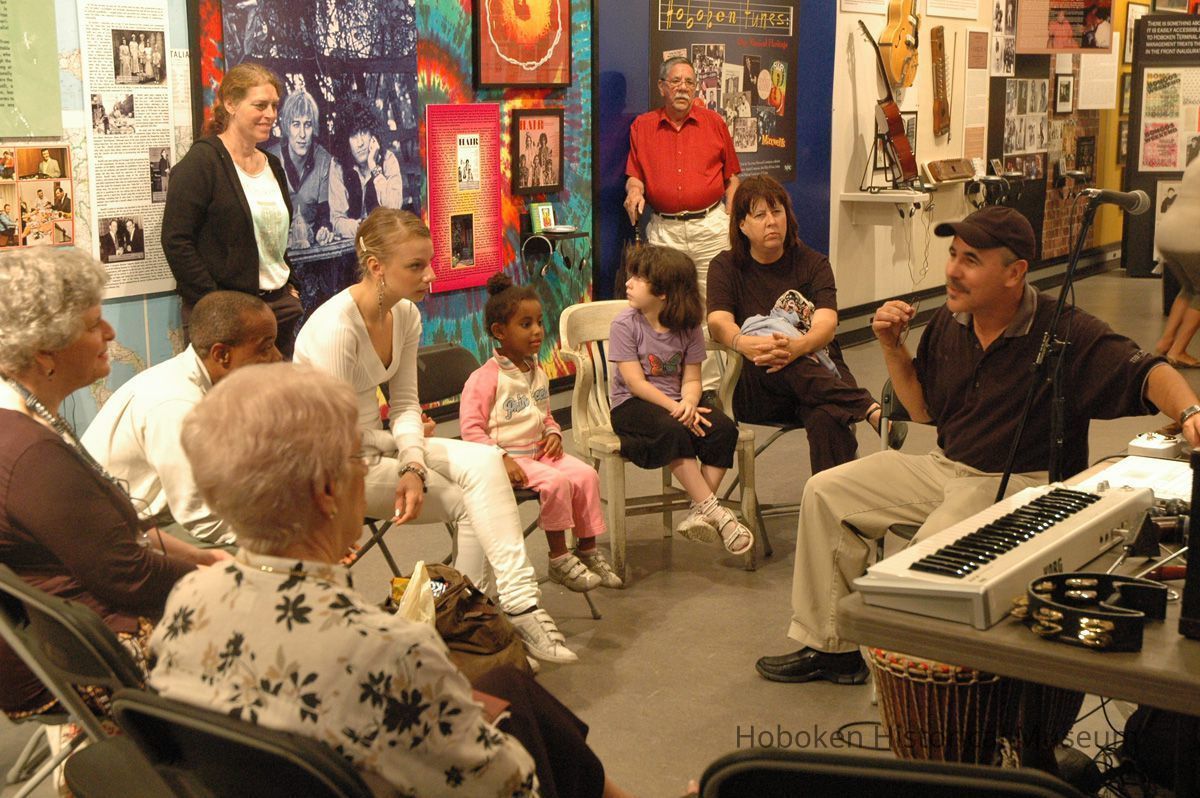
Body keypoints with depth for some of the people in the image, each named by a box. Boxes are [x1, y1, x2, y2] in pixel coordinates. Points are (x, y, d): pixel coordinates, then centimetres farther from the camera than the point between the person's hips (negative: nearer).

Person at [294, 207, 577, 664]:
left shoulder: (406, 314, 0)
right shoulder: (336, 328, -26)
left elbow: (404, 403, 2)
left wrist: (413, 465, -16)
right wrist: (410, 464, -13)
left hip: (374, 443, 7)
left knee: (485, 463, -13)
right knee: (472, 504, -14)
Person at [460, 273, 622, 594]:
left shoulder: (537, 372, 14)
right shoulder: (486, 378, -12)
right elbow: (471, 428, -15)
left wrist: (553, 433, 5)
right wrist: (501, 459, -23)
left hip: (540, 450, 8)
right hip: (508, 457, -7)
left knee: (586, 474, -13)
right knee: (556, 482, -28)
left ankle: (588, 549, 1)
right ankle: (559, 560, -14)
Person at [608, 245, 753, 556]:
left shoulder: (688, 327, 3)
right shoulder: (625, 324, -7)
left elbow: (691, 379, 1)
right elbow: (636, 382, -13)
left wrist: (689, 403, -23)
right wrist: (674, 407, -24)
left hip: (676, 401, 4)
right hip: (631, 405, -4)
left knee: (723, 427, -23)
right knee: (673, 430, -35)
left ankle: (699, 513, -22)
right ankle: (713, 512, -30)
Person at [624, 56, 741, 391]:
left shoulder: (714, 122, 8)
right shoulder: (643, 126, 9)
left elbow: (731, 176, 11)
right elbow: (634, 174, 11)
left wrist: (730, 220, 3)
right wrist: (634, 191, -12)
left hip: (710, 226, 0)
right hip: (664, 230, 0)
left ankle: (711, 384, 7)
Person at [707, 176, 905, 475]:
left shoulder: (813, 263, 9)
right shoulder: (726, 267, 10)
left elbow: (827, 322, -9)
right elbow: (718, 323, -9)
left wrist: (797, 347, -34)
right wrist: (745, 344, -35)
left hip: (819, 370, 1)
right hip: (755, 391, -1)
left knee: (826, 418, -37)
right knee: (768, 359, -38)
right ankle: (872, 410, -43)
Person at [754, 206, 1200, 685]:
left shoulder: (1064, 332, -15)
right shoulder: (949, 322, 3)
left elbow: (1147, 374, -20)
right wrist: (892, 348, 1)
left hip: (1023, 483, -7)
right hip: (945, 467, 8)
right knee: (825, 492, 1)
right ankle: (828, 645, 7)